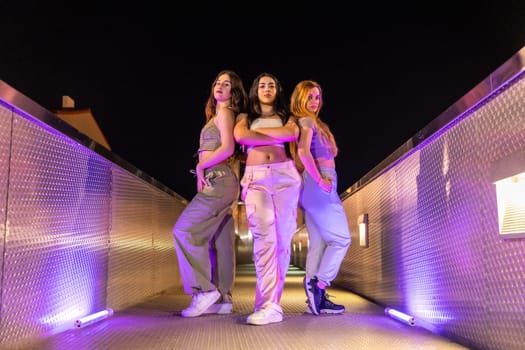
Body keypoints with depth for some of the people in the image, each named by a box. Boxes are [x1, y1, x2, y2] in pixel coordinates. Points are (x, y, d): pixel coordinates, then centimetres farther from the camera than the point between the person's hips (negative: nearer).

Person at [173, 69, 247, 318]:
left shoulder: (224, 112, -2)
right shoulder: (217, 115, 24)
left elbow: (227, 148, -15)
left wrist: (200, 166, -7)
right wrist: (203, 170, 6)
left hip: (218, 180, -9)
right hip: (220, 182, 9)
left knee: (184, 230, -14)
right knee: (219, 240, 5)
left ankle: (204, 290, -14)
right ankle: (222, 299, 7)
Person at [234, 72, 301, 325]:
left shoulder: (286, 117, 23)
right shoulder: (246, 117, 23)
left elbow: (292, 134, -2)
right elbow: (239, 136, -1)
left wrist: (257, 132, 2)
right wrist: (277, 137, 0)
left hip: (285, 176, 1)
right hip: (256, 178, -1)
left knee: (281, 238, -7)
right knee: (264, 237, -18)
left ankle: (266, 303, -4)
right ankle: (271, 306, -23)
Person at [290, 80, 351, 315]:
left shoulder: (313, 123, 22)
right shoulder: (307, 121, -5)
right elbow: (303, 151, -20)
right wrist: (320, 180, -19)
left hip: (313, 184, 9)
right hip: (318, 182, -9)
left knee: (318, 243, 6)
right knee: (341, 239, -6)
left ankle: (317, 299, 7)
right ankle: (318, 284, -8)